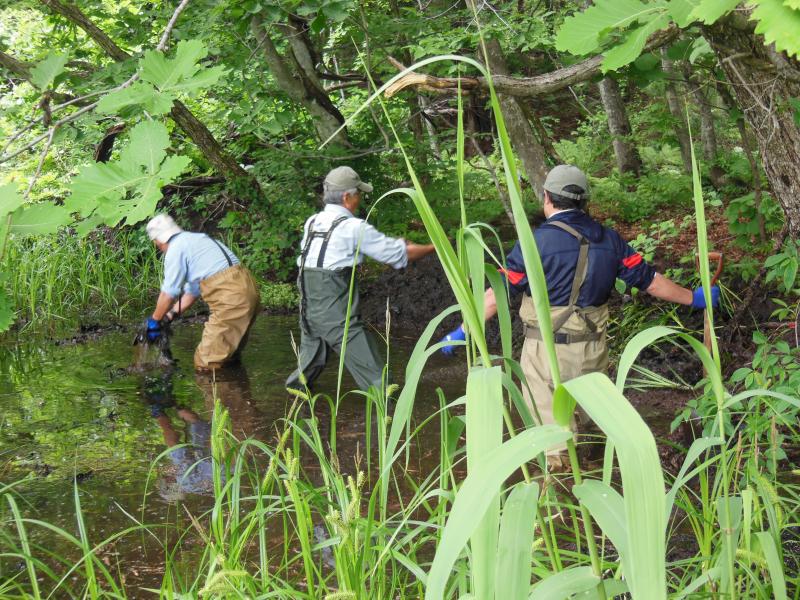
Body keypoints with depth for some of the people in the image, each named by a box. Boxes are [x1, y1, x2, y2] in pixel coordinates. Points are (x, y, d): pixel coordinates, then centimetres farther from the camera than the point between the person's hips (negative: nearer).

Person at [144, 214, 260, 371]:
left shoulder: (175, 249, -4)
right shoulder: (194, 239, 25)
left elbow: (168, 293, 1)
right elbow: (193, 290, 28)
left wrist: (154, 321, 15)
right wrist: (170, 315, 29)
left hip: (231, 297, -10)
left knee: (206, 363, -5)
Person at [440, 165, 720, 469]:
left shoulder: (536, 242, -13)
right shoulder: (607, 239, 3)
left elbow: (498, 293, -13)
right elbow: (650, 280, 8)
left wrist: (462, 331, -5)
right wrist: (694, 298, 22)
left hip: (548, 353, -5)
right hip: (593, 352, 5)